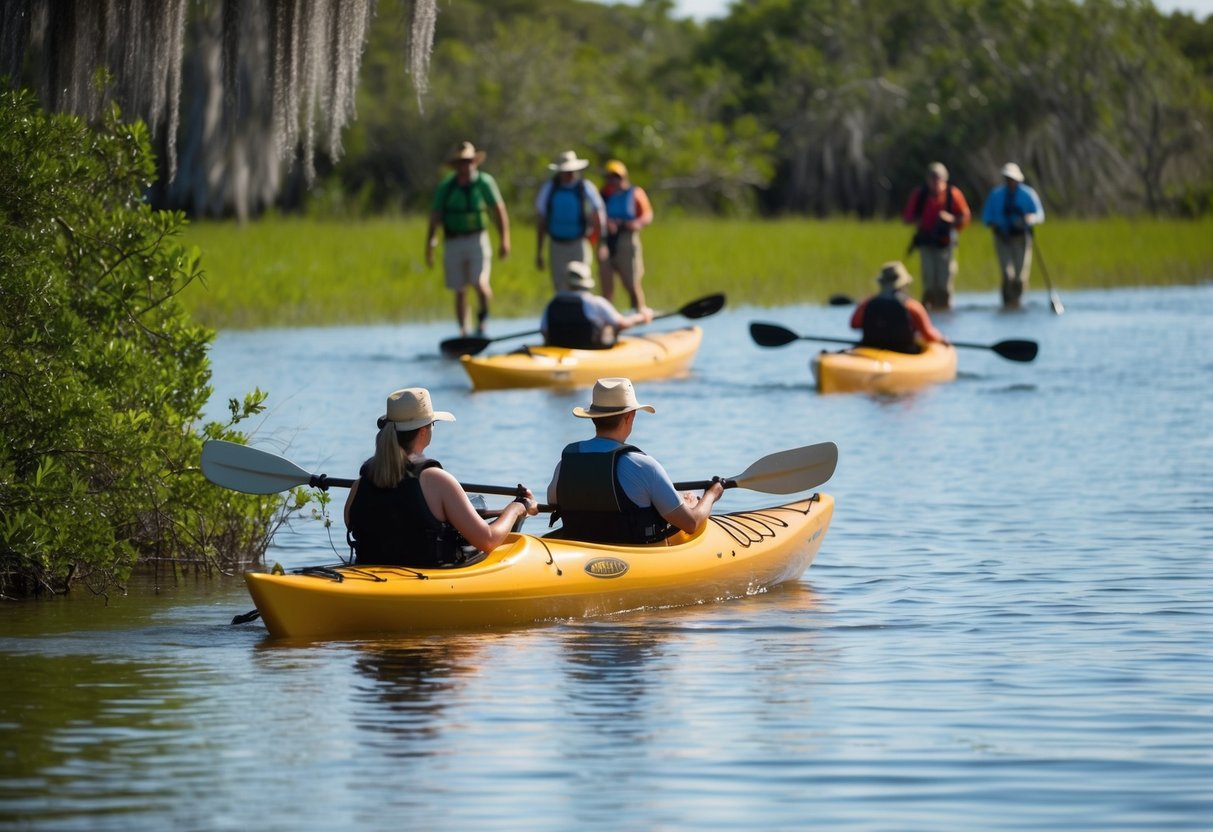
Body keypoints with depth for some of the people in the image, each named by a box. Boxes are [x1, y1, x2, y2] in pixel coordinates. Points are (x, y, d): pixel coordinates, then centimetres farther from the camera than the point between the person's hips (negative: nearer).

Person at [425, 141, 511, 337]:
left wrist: (505, 240, -3)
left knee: (479, 283, -18)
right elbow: (434, 218, 2)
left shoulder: (484, 182, -3)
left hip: (477, 240, -2)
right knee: (460, 291, 5)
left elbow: (499, 211, 0)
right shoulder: (445, 187, 0)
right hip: (453, 242, 2)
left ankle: (483, 313, 11)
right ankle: (463, 332, 15)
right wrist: (429, 246, -4)